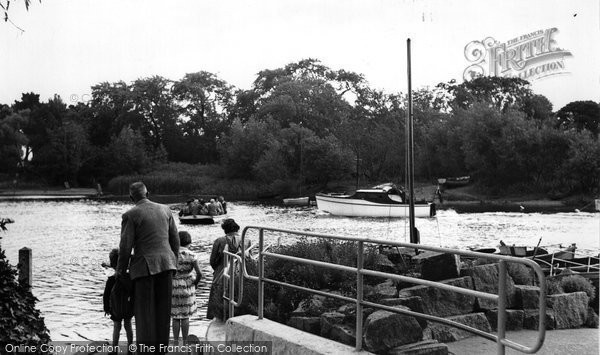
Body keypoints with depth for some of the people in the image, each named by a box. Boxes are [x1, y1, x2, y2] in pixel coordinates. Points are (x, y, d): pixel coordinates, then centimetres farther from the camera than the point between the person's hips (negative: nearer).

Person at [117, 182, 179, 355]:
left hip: (144, 267, -4)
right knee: (163, 310, 11)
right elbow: (175, 240, 10)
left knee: (145, 312, 4)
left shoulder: (130, 215, -6)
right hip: (166, 264, 4)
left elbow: (125, 246, -7)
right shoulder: (165, 210, 8)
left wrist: (120, 270, 5)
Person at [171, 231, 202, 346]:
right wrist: (195, 283, 4)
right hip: (187, 288, -1)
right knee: (185, 316, 10)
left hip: (173, 288, 1)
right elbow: (199, 274, -14)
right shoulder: (191, 255, -10)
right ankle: (185, 343, 14)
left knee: (175, 317, 10)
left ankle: (176, 343, 13)